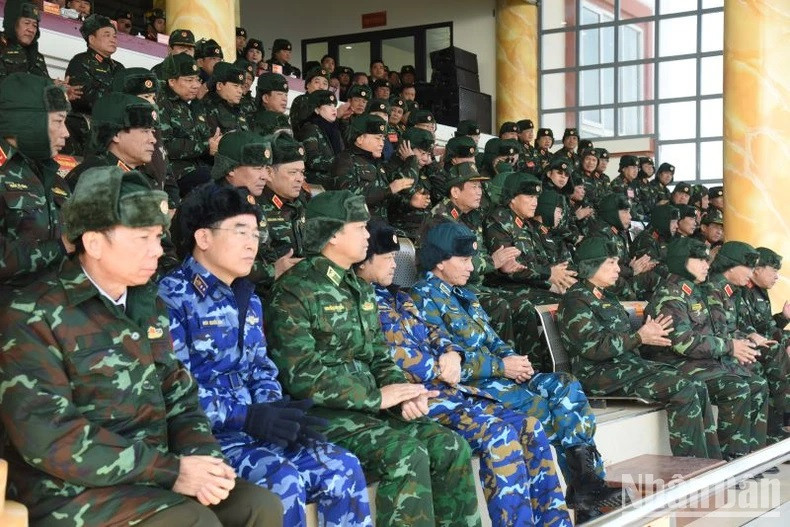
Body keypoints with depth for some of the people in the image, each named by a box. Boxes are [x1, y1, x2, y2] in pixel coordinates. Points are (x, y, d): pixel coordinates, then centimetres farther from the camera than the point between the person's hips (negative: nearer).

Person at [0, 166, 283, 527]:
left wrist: (203, 458, -8)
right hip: (72, 492, -7)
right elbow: (49, 439, -19)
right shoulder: (32, 318, -11)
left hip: (153, 477, 7)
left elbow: (180, 397, 14)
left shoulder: (149, 307, 13)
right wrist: (170, 470, -20)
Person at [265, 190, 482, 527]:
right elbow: (301, 376, -19)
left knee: (452, 447, -8)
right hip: (321, 412, -8)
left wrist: (401, 393, -5)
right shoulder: (295, 291, -11)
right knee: (407, 454, -27)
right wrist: (376, 396, -16)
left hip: (367, 406, 8)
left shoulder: (360, 290, 17)